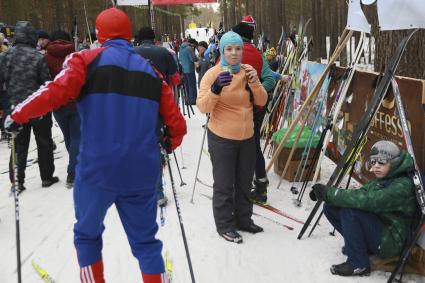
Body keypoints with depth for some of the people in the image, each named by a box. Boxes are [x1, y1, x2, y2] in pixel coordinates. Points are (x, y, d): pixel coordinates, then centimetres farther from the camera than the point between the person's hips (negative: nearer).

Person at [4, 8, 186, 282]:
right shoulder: (150, 70, 11)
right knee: (145, 239, 16)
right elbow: (177, 124, 10)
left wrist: (18, 115, 1)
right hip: (142, 172, 3)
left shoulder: (87, 59, 0)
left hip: (97, 168, -2)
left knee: (87, 234, 21)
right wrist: (170, 144, 30)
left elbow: (55, 93, -15)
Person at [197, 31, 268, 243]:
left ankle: (243, 219, 33)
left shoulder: (247, 71, 4)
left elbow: (261, 101, 2)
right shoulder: (213, 73, -10)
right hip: (222, 139, -5)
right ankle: (224, 225, 18)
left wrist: (254, 83, -15)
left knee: (244, 182, 17)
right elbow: (203, 107, -17)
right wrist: (216, 88, -32)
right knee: (224, 185, 2)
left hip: (247, 137, 5)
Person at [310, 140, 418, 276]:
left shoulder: (402, 186, -21)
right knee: (330, 207, -3)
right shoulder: (379, 180, 8)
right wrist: (325, 194, -13)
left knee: (349, 210, -29)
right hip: (376, 228, 9)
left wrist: (330, 193, -30)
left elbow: (367, 200, -34)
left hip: (391, 242, -8)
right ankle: (357, 244, 12)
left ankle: (358, 264, -16)